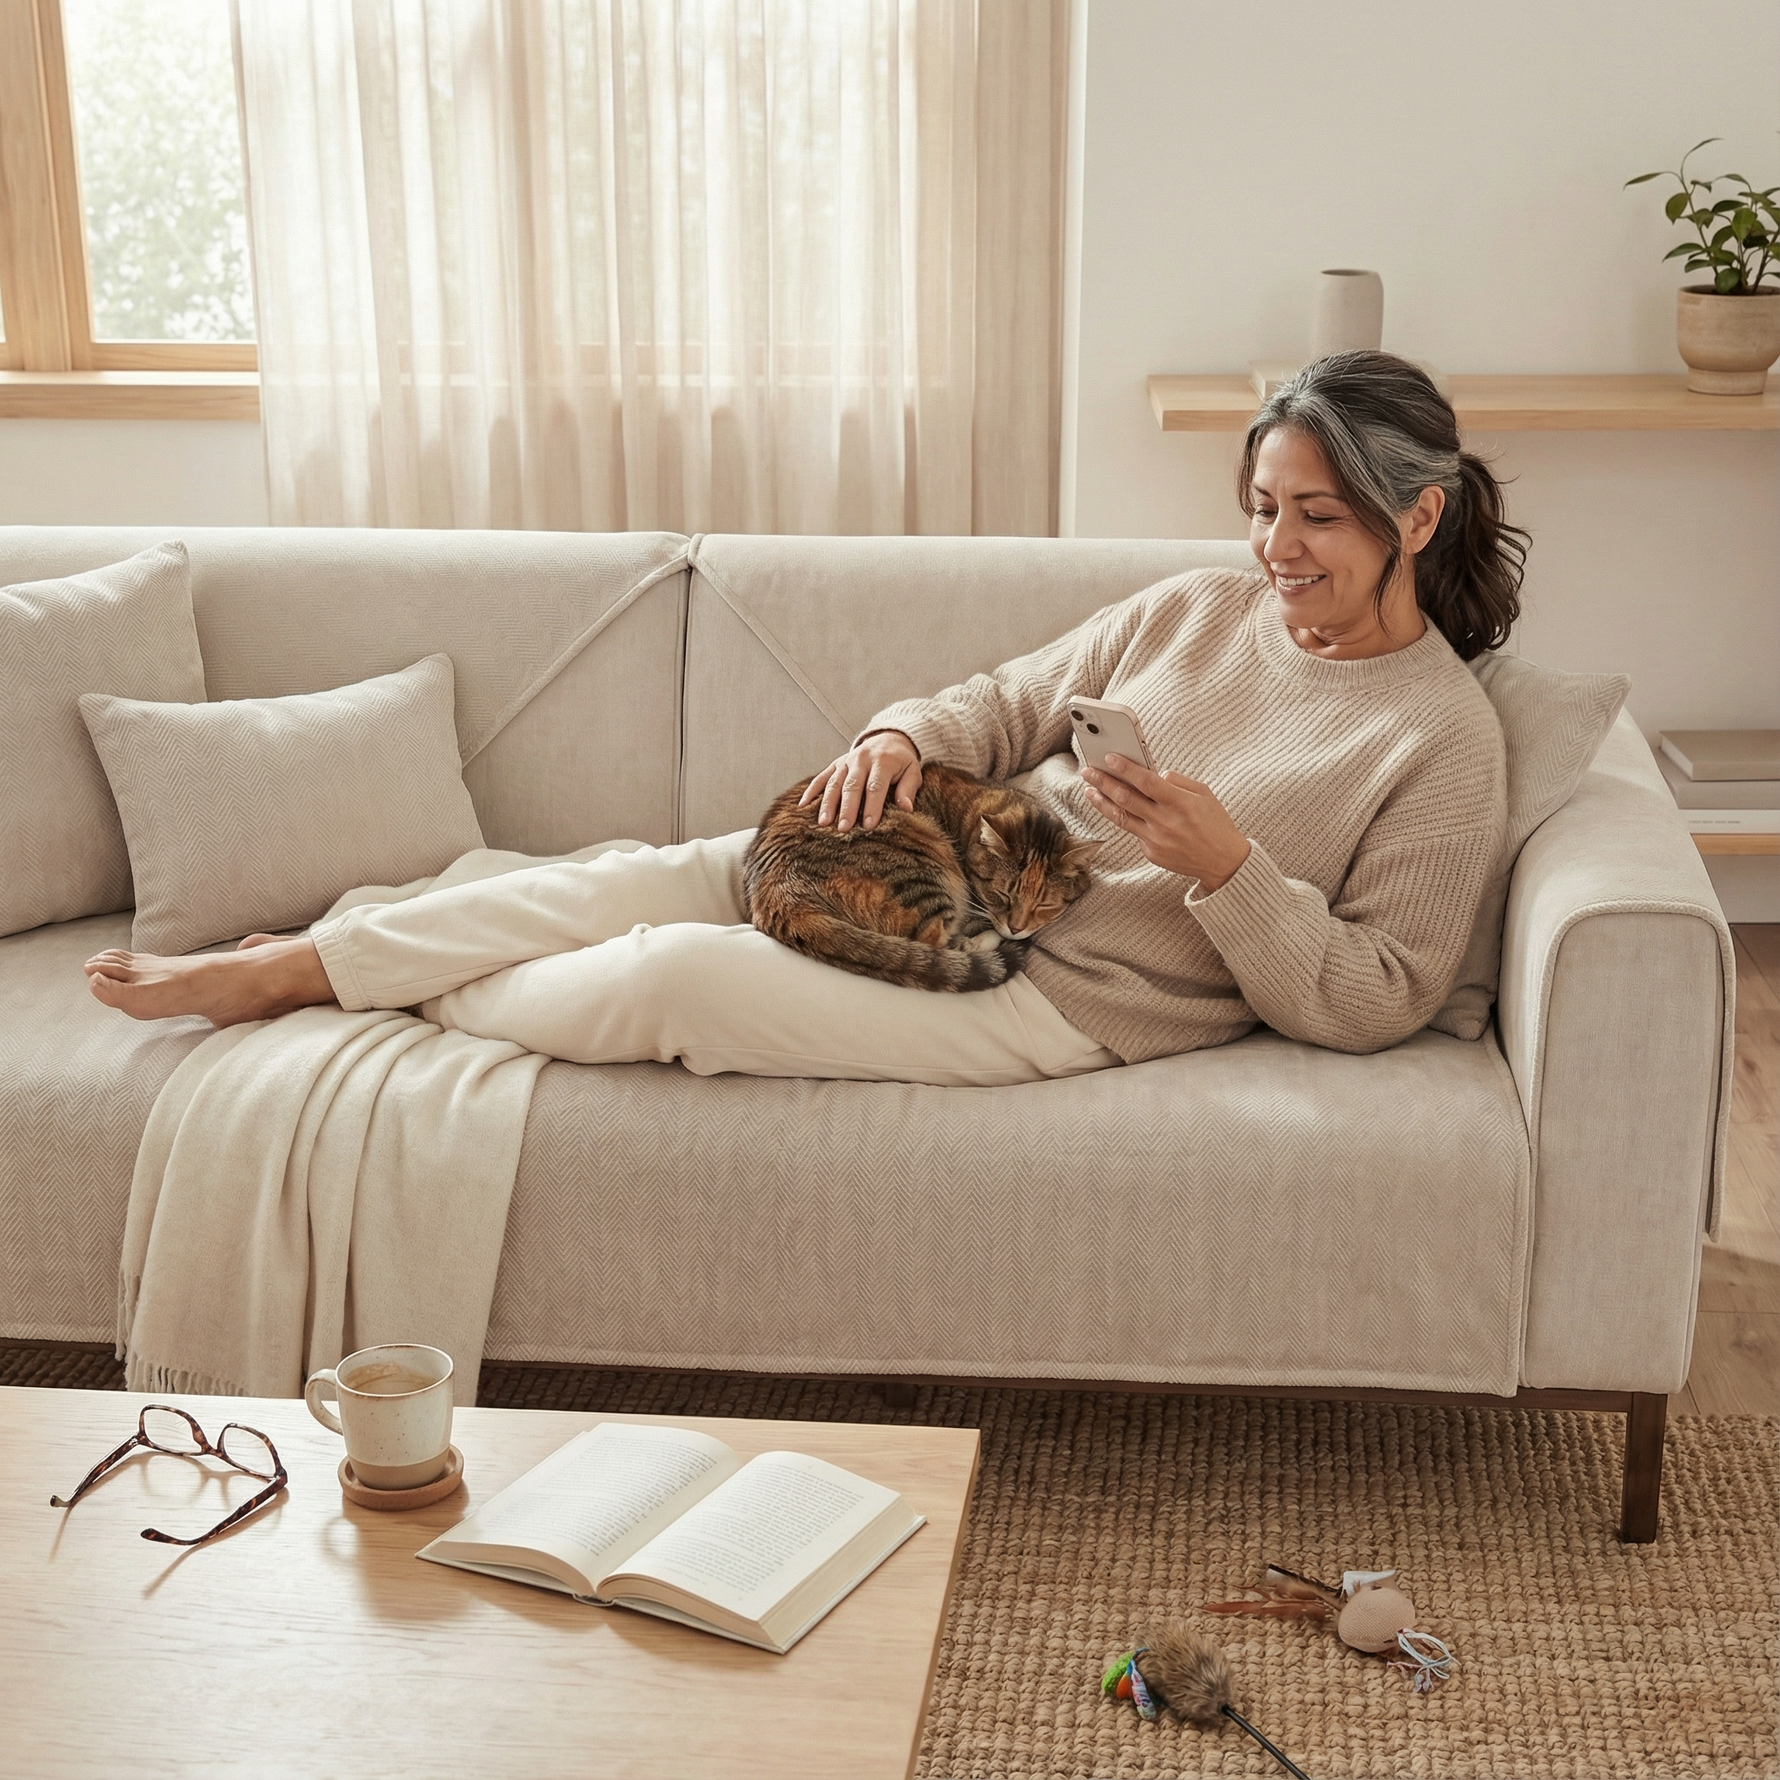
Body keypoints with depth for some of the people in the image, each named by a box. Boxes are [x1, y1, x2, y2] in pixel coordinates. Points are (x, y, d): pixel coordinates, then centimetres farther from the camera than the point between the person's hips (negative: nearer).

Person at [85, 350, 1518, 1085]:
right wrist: (901, 739, -7)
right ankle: (279, 965, 1)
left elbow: (1374, 1002, -11)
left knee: (674, 975, -19)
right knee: (645, 879, -8)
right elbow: (1002, 706, 16)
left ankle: (417, 999, 5)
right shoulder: (1195, 614, 10)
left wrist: (1225, 863, -25)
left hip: (1068, 994, -6)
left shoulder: (1444, 740, -8)